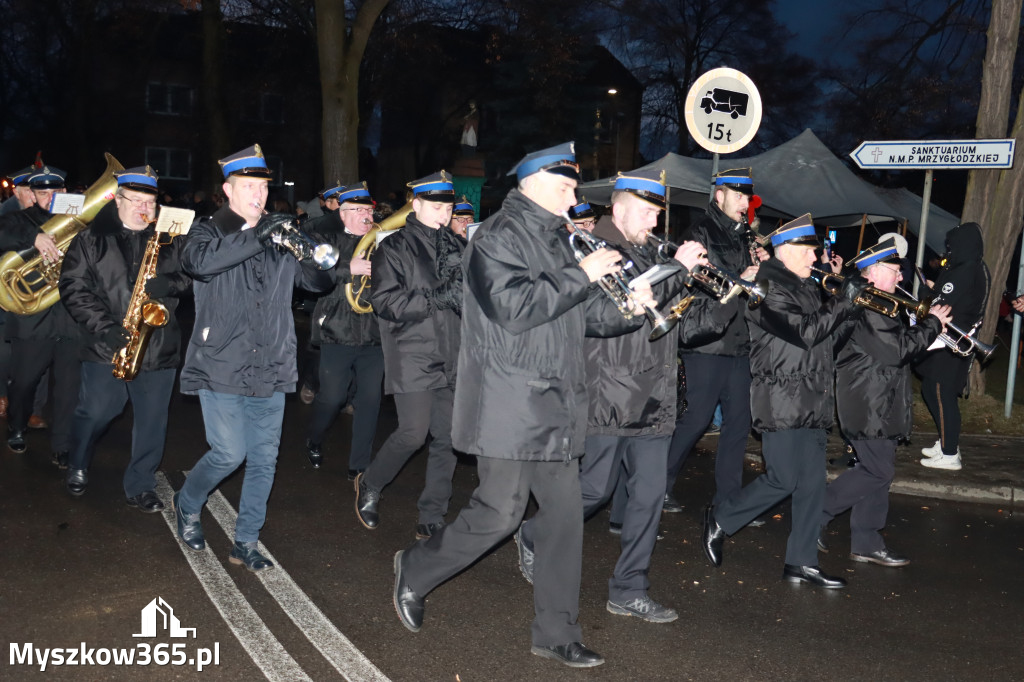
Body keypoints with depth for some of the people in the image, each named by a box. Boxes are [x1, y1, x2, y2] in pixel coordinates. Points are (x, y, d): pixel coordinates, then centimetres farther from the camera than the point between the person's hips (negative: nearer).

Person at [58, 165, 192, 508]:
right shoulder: (90, 239, 2)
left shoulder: (169, 240, 9)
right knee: (96, 412, 4)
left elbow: (191, 275, 10)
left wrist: (168, 284, -13)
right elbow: (73, 287, -4)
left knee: (152, 420, 5)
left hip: (158, 347, 2)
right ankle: (77, 466, 34)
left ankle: (140, 487, 19)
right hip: (107, 347, -2)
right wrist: (105, 326, -15)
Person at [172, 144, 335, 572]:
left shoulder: (281, 238, 11)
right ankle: (187, 504, 23)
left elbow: (318, 281, 8)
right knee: (229, 453, -7)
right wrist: (255, 237, -30)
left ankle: (246, 542, 20)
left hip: (270, 368, 4)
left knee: (264, 459, 6)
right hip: (221, 365, -4)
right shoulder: (209, 230, 0)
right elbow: (196, 260, -23)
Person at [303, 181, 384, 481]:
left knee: (370, 399, 1)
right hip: (338, 330, -3)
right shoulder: (327, 237, 0)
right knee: (331, 397, 4)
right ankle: (313, 441, 35)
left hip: (373, 332, 3)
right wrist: (350, 269, -23)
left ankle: (359, 466, 12)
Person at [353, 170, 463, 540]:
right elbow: (385, 301, -12)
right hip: (412, 357, -5)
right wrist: (438, 298, -20)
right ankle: (370, 485, 18)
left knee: (447, 437, 5)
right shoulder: (395, 247, -2)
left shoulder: (456, 247, 14)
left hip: (450, 359, 6)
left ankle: (432, 519, 17)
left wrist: (465, 294, -3)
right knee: (413, 433, -11)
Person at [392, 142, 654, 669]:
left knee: (565, 514, 8)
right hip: (510, 406, -8)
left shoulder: (554, 239, 18)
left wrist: (626, 309, -2)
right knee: (498, 513, -4)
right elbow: (515, 308, -23)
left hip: (555, 407, 9)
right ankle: (415, 571, 21)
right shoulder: (499, 236, -9)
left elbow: (583, 314, 18)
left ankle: (556, 634, 19)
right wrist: (582, 273, -18)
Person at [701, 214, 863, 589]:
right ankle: (720, 518, 14)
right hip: (782, 400, -9)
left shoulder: (806, 287, 18)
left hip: (812, 401, 9)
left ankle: (802, 561, 15)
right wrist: (843, 301, -16)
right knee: (784, 480, -7)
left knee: (812, 481, 8)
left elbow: (827, 332, 21)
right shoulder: (769, 289, -11)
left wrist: (853, 304, 7)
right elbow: (805, 331, -21)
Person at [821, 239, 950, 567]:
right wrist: (932, 323, -13)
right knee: (878, 471, -6)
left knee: (876, 470, 12)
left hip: (879, 404, 11)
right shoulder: (865, 305, -19)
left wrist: (928, 326, 5)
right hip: (868, 405, -11)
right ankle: (815, 515, 4)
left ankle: (867, 542, 19)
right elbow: (896, 350, -24)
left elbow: (900, 343, 19)